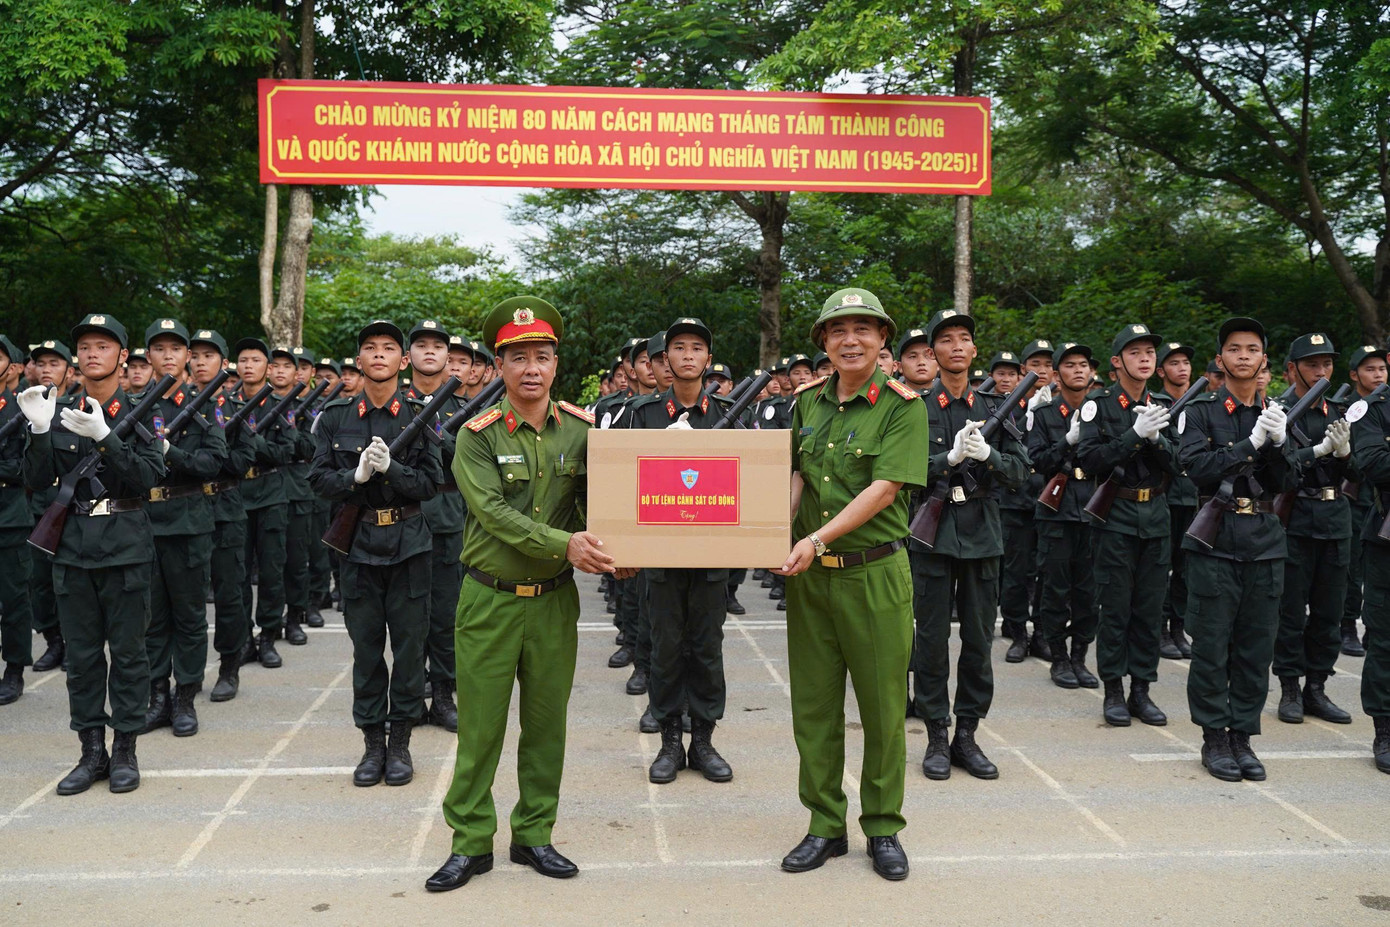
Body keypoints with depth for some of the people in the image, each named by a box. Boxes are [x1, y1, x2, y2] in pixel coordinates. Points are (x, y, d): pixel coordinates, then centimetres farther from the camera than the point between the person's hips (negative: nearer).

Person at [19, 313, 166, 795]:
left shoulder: (139, 413, 0)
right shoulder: (58, 411, 8)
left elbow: (150, 475, -12)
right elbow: (36, 481, 3)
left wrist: (104, 437, -24)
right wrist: (39, 431, -13)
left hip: (126, 547, -3)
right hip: (73, 546, 3)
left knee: (127, 651, 4)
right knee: (82, 654, 9)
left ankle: (125, 750, 15)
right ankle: (91, 751, 19)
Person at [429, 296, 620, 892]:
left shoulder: (581, 429, 1)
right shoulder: (477, 436, -7)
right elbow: (492, 511, -18)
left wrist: (612, 551, -17)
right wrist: (563, 543, -28)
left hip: (554, 599, 3)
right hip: (490, 599, -2)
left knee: (546, 724, 12)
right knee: (479, 726, 5)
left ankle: (533, 836, 27)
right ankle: (471, 842, 20)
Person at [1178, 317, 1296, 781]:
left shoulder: (1276, 414, 11)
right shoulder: (1200, 412, -1)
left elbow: (1287, 482, 4)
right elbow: (1198, 469, -15)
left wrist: (1278, 442, -13)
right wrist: (1251, 443, -22)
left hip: (1265, 543, 4)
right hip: (1215, 542, -4)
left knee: (1256, 646, 8)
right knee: (1212, 646, 1)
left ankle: (1242, 735, 19)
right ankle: (1214, 738, 13)